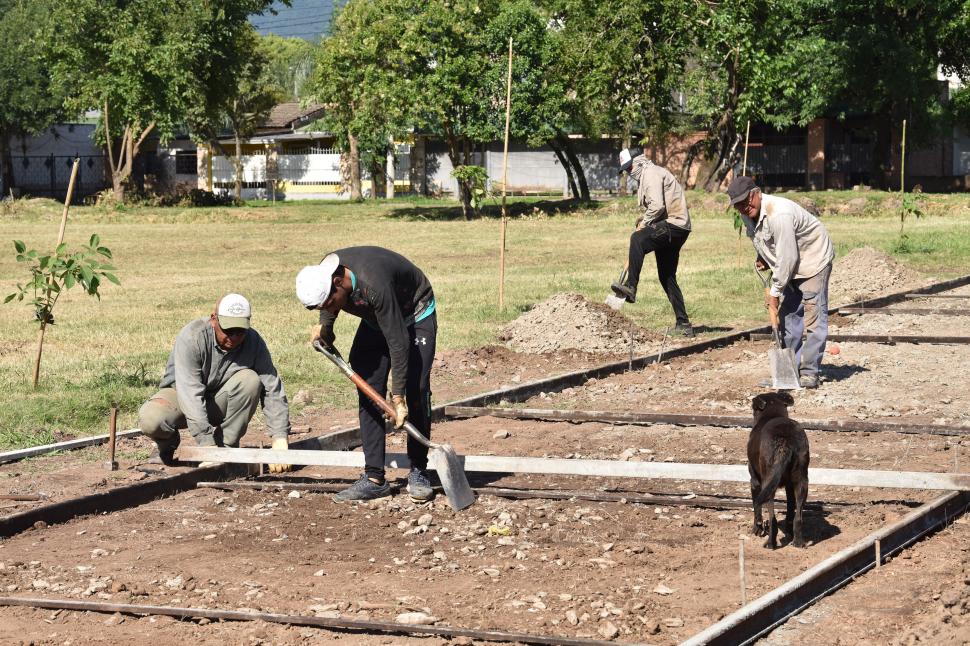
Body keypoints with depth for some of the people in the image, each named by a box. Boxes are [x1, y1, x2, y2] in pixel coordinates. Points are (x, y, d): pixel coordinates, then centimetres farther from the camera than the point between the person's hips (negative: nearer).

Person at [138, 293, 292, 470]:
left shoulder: (254, 342, -18)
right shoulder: (191, 338, -29)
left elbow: (272, 390, -21)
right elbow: (190, 394, -35)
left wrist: (280, 439, -34)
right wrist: (207, 444, -43)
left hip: (219, 401, 2)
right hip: (180, 395, -2)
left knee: (250, 379, -27)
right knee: (150, 419, -34)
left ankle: (227, 445, -15)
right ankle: (168, 442, 4)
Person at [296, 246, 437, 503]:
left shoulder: (373, 285, -42)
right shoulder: (324, 273, -21)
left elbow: (398, 342, -37)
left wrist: (397, 397, -34)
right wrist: (325, 326, -1)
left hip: (415, 317, -7)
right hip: (375, 320, 7)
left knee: (417, 393, -15)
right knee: (368, 393, -4)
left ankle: (418, 473, -1)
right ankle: (374, 478, -4)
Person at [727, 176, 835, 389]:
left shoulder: (778, 214, -33)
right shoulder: (748, 215, -4)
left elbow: (787, 258, -30)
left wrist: (775, 291, -22)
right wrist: (762, 258, 0)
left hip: (813, 259, -9)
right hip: (790, 265, 9)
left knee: (814, 316, -11)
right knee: (787, 315, 10)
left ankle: (810, 371, -11)